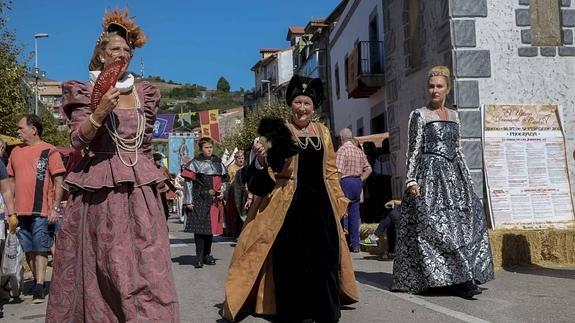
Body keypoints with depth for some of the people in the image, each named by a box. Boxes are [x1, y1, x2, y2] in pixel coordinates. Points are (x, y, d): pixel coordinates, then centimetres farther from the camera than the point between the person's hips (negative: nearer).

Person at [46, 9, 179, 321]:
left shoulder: (144, 93, 15)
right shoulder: (85, 92, 4)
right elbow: (77, 140, -7)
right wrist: (100, 111, -21)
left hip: (139, 189, 3)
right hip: (100, 190, -3)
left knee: (146, 264, -3)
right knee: (102, 265, -1)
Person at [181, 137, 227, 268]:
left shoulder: (218, 163, 14)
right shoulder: (194, 163, 0)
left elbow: (223, 180, 21)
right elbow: (188, 183, -3)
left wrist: (222, 192, 2)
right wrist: (188, 201, -8)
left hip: (215, 201, 4)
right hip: (199, 201, -4)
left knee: (211, 228, 9)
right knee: (200, 228, -7)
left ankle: (207, 255, 19)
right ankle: (199, 257, -3)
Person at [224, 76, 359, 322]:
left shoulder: (322, 132, 12)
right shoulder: (279, 133, 0)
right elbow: (268, 171, -6)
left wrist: (339, 199, 15)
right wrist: (260, 159, -25)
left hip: (320, 204, 4)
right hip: (290, 205, -4)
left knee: (325, 258, 8)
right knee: (291, 260, -1)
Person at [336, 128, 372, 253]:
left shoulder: (342, 150, -10)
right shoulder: (359, 151, 11)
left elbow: (339, 171, -16)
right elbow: (368, 169, 12)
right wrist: (360, 180, 11)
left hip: (345, 181, -6)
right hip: (357, 182, 7)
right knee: (355, 213, 10)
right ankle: (355, 244, 13)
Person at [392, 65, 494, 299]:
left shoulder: (454, 115, 16)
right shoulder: (419, 115, 0)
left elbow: (457, 150, 19)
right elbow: (413, 150, -5)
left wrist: (468, 179, 15)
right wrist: (412, 180, -13)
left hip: (453, 173, 6)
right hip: (430, 174, -6)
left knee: (468, 220, 0)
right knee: (438, 224, -11)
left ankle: (463, 278, 5)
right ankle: (460, 280, -8)